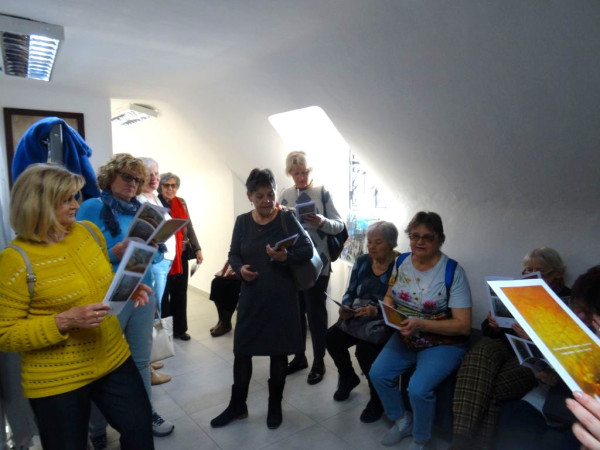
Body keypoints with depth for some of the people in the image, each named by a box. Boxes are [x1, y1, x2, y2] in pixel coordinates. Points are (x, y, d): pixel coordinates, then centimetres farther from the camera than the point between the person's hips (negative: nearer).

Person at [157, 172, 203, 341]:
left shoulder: (181, 202, 10)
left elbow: (189, 227, 12)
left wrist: (197, 249, 6)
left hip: (181, 254, 5)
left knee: (180, 292, 12)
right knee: (162, 293, 4)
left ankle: (179, 329, 24)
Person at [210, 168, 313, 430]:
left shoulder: (286, 218, -5)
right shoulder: (242, 222, 2)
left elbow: (308, 249, -8)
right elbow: (233, 254, 7)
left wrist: (287, 256, -26)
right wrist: (240, 268, -15)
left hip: (281, 298, -2)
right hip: (251, 297, 2)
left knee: (278, 352, 10)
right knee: (241, 351, 9)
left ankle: (275, 406, 33)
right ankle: (237, 406, 31)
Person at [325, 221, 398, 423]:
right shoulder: (362, 261, 6)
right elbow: (350, 292, 8)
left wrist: (376, 311, -31)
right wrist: (345, 307, -12)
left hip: (385, 321, -6)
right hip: (358, 317, 6)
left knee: (364, 347, -30)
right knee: (331, 337, -15)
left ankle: (378, 398, -1)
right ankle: (348, 378, 17)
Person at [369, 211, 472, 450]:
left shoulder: (453, 271, -18)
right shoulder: (402, 261, -2)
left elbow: (463, 325, -19)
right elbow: (389, 297, 12)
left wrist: (422, 324, -31)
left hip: (442, 343, -5)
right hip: (405, 338, 5)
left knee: (418, 388, -24)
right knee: (378, 373, -11)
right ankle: (402, 420, 20)